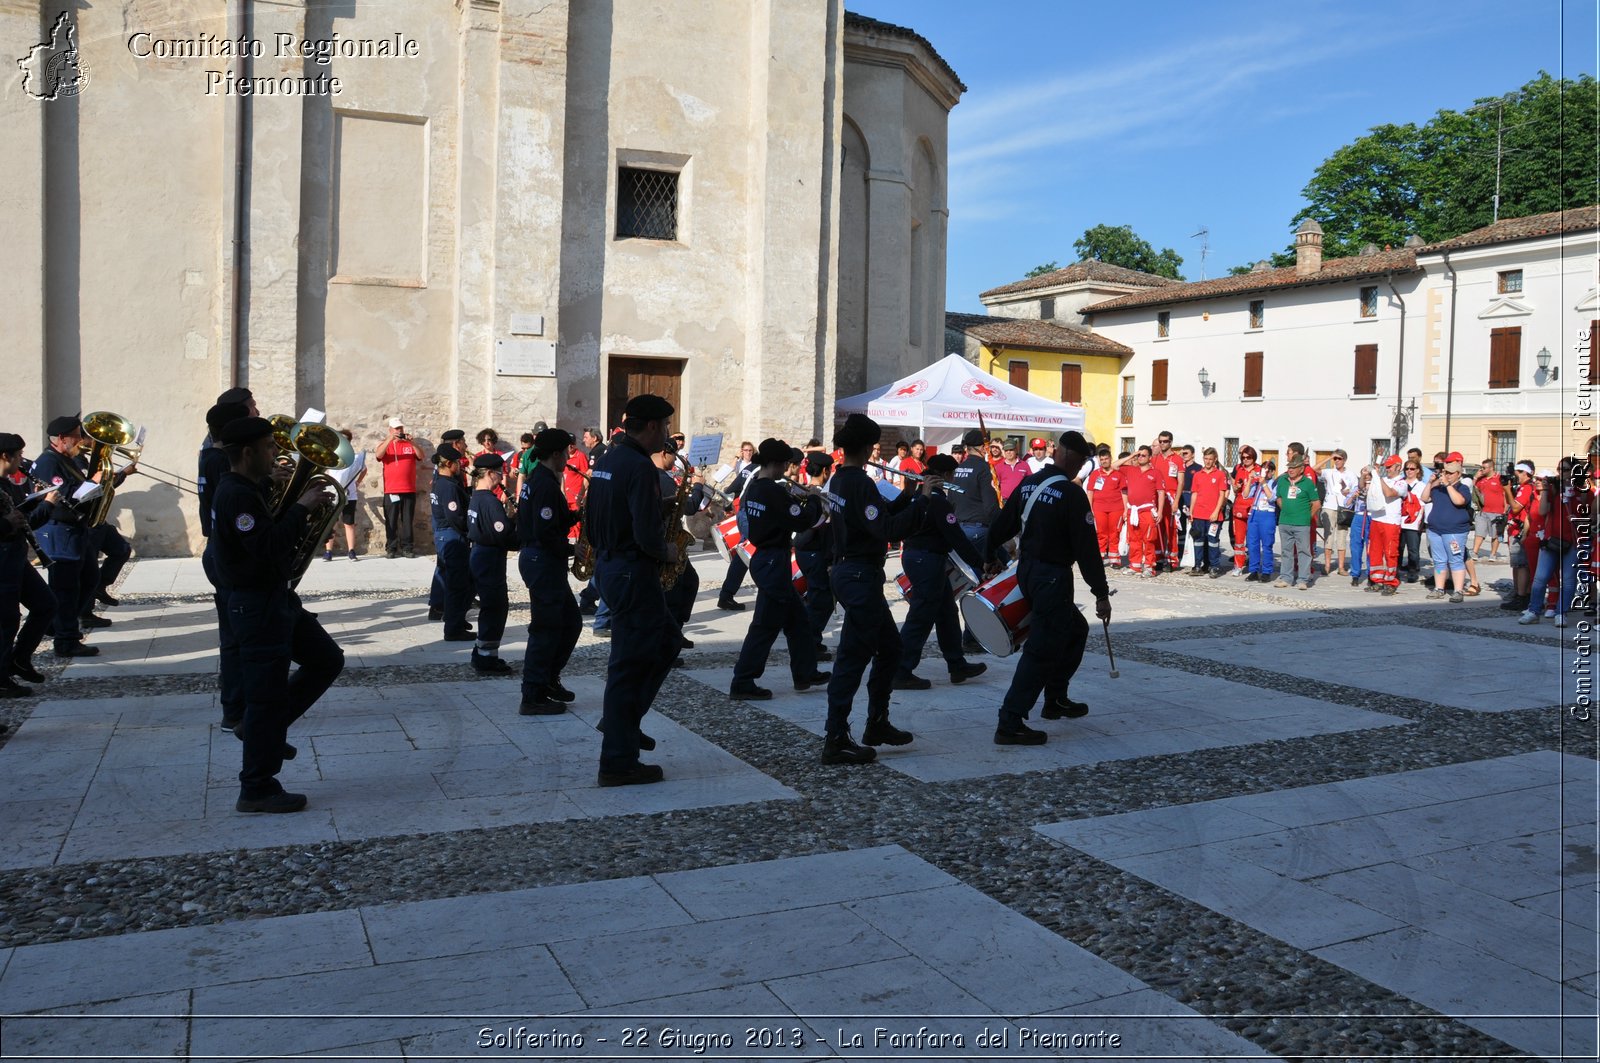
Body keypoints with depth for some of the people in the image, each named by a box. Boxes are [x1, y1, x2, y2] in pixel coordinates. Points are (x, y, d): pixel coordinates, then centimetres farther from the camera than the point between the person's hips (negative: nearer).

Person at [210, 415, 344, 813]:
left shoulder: (247, 491, 13)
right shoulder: (235, 496, -20)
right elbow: (268, 549, -29)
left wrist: (300, 511, 5)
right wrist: (301, 508, -23)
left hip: (276, 598, 10)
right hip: (257, 605, -10)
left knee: (327, 660, 16)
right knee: (268, 697, -3)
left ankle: (259, 727, 23)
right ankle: (257, 790, 7)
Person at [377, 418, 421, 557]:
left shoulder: (409, 445, 12)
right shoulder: (386, 445, 9)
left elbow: (421, 456, -3)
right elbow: (379, 455, -12)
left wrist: (412, 442, -19)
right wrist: (390, 439, -23)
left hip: (409, 490, 1)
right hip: (391, 491, -1)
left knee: (407, 520, 3)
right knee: (391, 521, 0)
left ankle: (407, 547, 7)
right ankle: (391, 548, 3)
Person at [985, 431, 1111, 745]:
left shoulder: (1028, 484, 6)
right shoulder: (1072, 494, -16)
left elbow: (1003, 524, 13)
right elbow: (1086, 548, -17)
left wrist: (991, 558, 29)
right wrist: (1101, 594, -13)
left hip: (1027, 570, 8)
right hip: (1053, 577, -8)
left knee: (1076, 630, 24)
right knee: (1041, 650, -5)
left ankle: (1056, 699, 33)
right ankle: (1010, 724, -7)